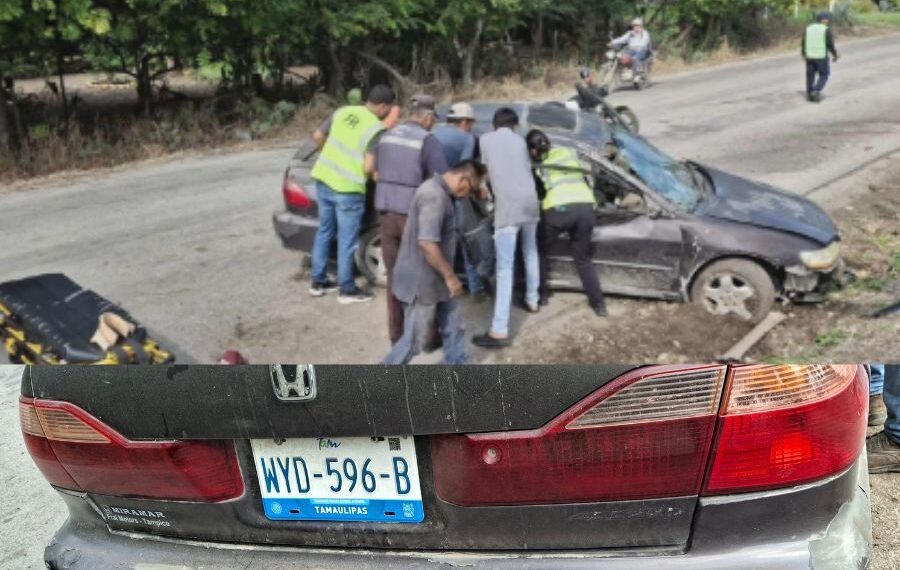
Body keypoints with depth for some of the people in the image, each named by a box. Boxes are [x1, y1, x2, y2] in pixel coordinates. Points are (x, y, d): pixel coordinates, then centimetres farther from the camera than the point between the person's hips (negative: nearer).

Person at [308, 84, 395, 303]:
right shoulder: (377, 129, -15)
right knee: (347, 240, 6)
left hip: (323, 179, 7)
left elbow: (317, 136, 11)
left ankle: (318, 281, 30)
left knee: (324, 231, 20)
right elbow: (369, 168, -21)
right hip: (347, 189, -7)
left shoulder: (343, 111, 4)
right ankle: (347, 290, 17)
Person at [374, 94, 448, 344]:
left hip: (387, 214, 5)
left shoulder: (386, 136, 7)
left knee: (395, 276, 13)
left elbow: (376, 175, 15)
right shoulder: (428, 141, -12)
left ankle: (396, 334, 18)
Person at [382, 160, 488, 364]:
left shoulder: (441, 193, 10)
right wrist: (450, 276, -22)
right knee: (413, 340, 1)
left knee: (453, 329, 17)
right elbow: (427, 243, -30)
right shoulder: (434, 196, -24)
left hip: (434, 279, 10)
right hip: (421, 282, -10)